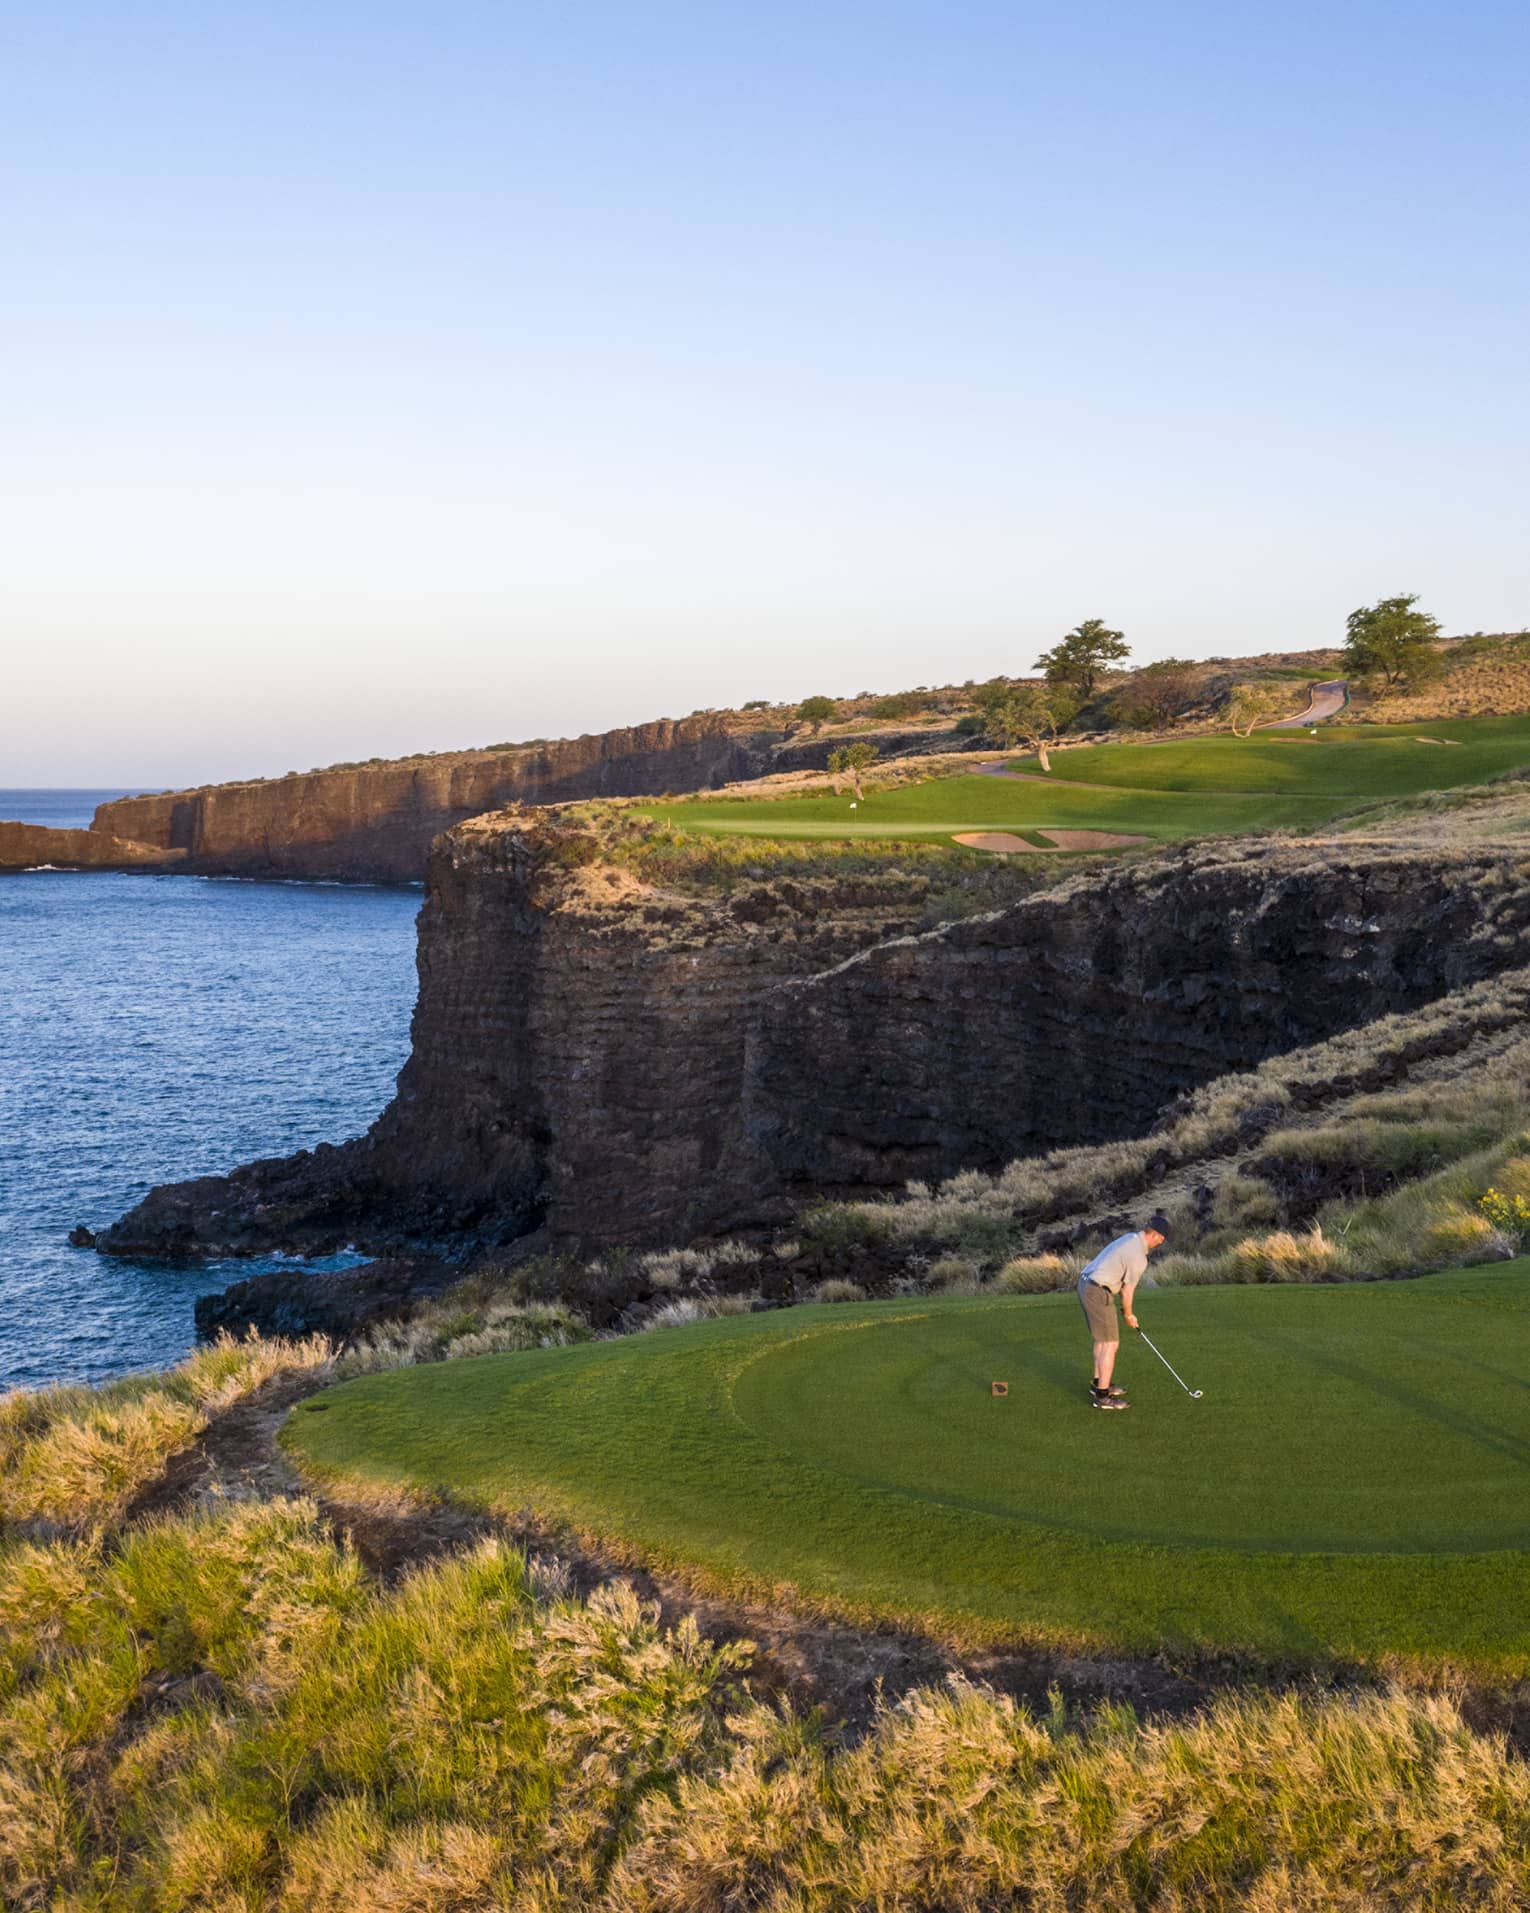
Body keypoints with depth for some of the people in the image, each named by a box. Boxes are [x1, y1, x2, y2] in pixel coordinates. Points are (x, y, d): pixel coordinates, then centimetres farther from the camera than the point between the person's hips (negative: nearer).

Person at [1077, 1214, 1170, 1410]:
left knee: (1102, 1339, 22)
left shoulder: (1130, 1239, 12)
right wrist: (1129, 1315, 9)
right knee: (1111, 1344, -4)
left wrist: (1125, 1306, 23)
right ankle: (1102, 1396, -3)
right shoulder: (1139, 1258, -18)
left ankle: (1099, 1383, 33)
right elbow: (1128, 1292, -9)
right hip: (1098, 1294, -10)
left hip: (1086, 1285, 10)